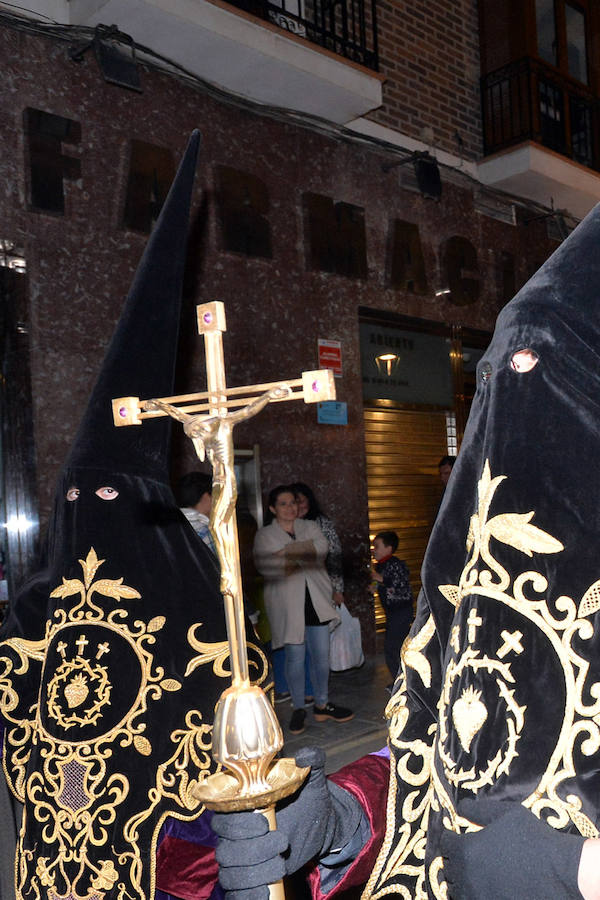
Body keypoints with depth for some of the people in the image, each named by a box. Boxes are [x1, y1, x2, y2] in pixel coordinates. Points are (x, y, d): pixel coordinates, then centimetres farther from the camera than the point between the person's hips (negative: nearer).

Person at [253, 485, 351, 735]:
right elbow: (265, 568, -13)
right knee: (295, 657, 2)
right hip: (288, 606, -3)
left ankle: (322, 705, 22)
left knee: (322, 655, 7)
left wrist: (289, 551, -16)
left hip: (317, 602, 3)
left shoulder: (310, 527, 11)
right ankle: (298, 709, 16)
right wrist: (306, 559, -13)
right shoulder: (264, 535, 2)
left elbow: (322, 546, -9)